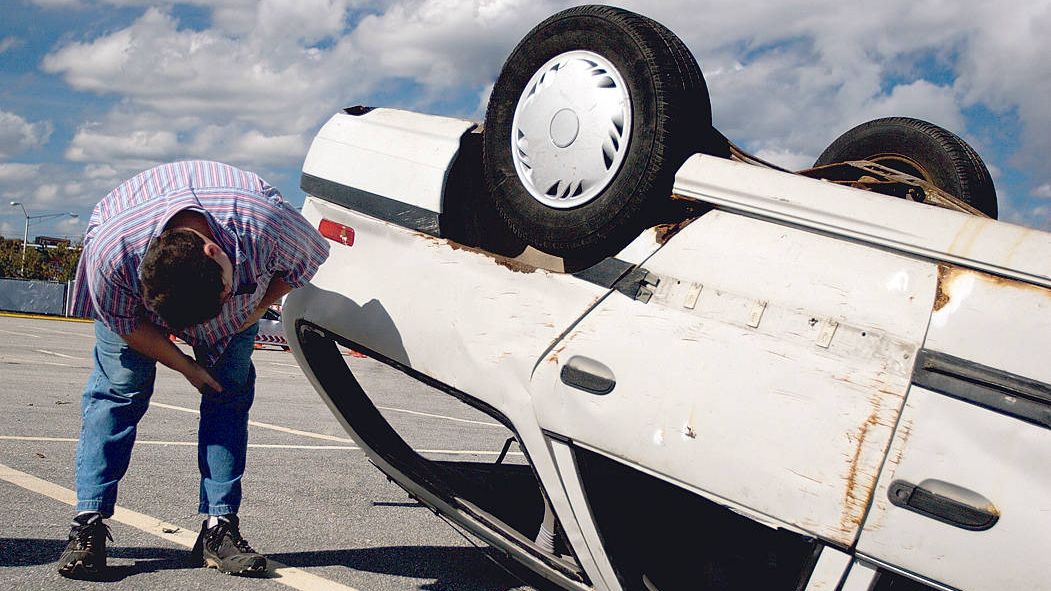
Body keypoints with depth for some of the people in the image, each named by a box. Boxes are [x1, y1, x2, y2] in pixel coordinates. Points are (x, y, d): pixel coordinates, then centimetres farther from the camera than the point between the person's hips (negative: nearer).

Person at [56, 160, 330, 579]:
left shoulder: (264, 223, -41)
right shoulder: (109, 251, -39)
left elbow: (306, 259, -18)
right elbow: (124, 323, -20)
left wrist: (256, 310, -19)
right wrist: (184, 366, -16)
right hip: (135, 294, -1)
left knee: (229, 389, -8)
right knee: (119, 386, -12)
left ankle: (220, 526, -5)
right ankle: (88, 522, -6)